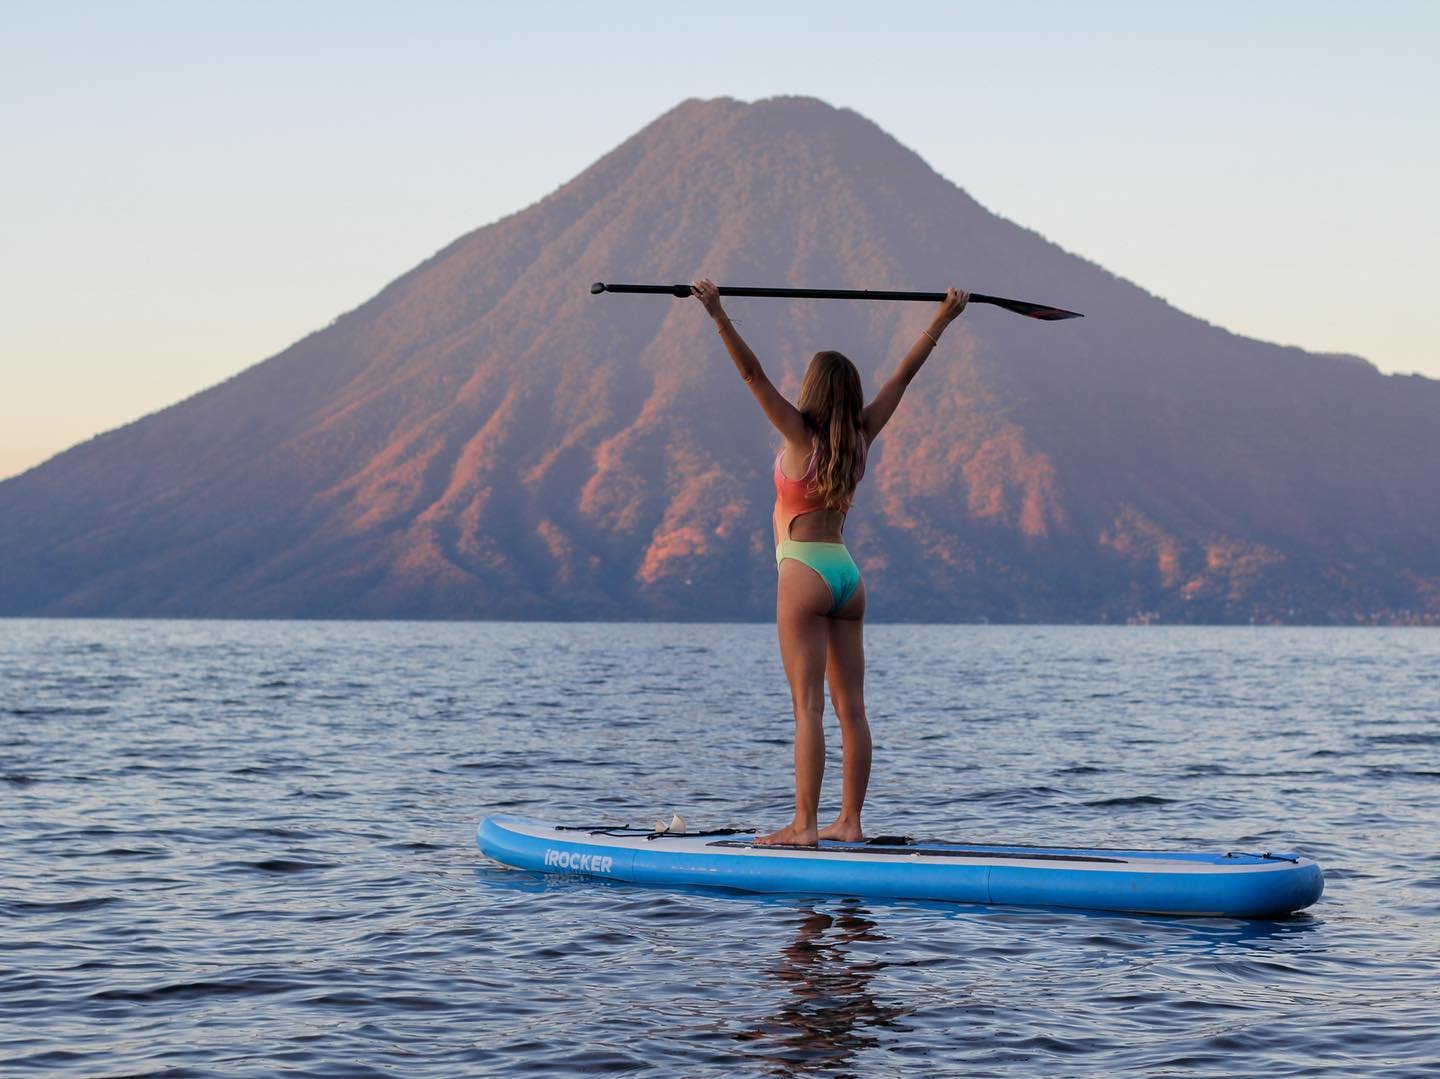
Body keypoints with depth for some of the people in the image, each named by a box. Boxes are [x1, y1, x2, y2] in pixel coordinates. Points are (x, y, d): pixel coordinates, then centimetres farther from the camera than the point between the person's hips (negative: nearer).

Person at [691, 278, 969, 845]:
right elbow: (904, 374, 14)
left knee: (808, 706, -9)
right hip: (848, 574, 6)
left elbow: (753, 374, -15)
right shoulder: (860, 438, 6)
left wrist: (719, 317, -18)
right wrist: (942, 319, 22)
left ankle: (804, 825, -11)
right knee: (851, 707, 6)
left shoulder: (801, 435, -8)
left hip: (804, 572, -6)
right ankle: (849, 822, 8)